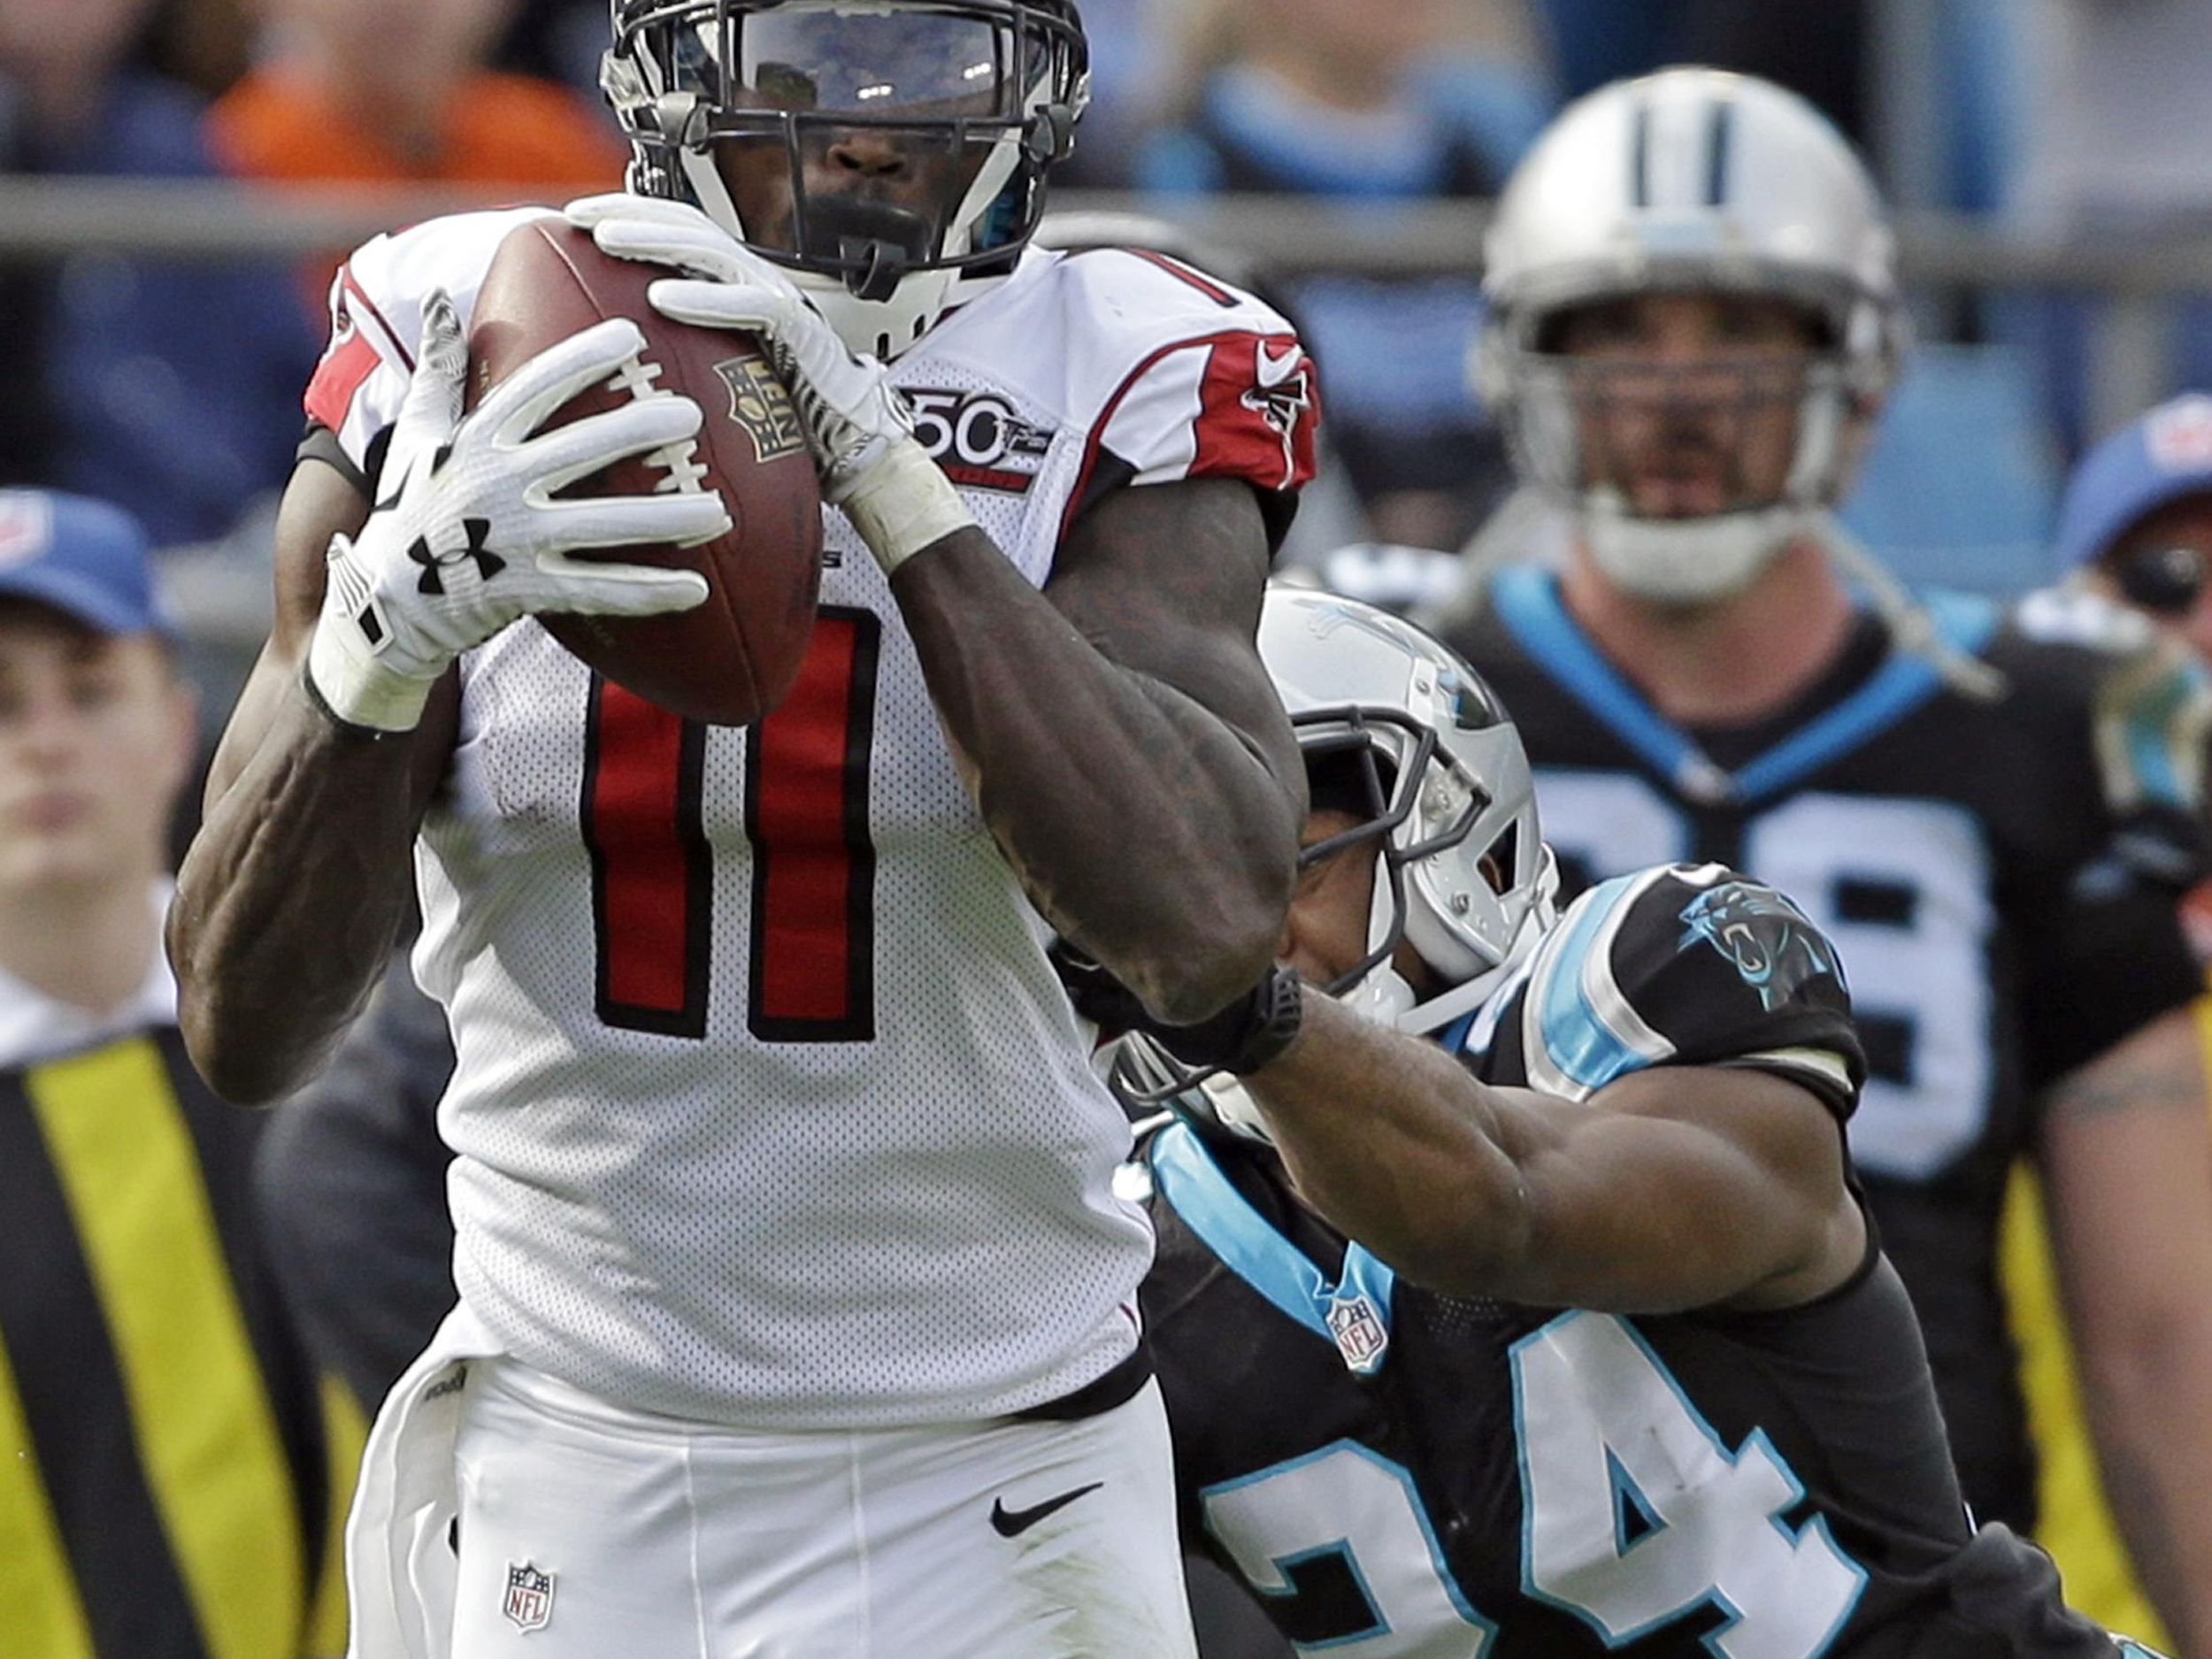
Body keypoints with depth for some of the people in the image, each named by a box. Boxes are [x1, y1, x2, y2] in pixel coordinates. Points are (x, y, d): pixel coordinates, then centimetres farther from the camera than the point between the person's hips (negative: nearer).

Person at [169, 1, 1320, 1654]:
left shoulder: (1125, 383, -7)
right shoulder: (463, 353, -3)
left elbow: (1212, 928, -25)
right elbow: (244, 1029, -8)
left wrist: (888, 476, -27)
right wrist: (391, 627, -26)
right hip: (569, 1466, 2)